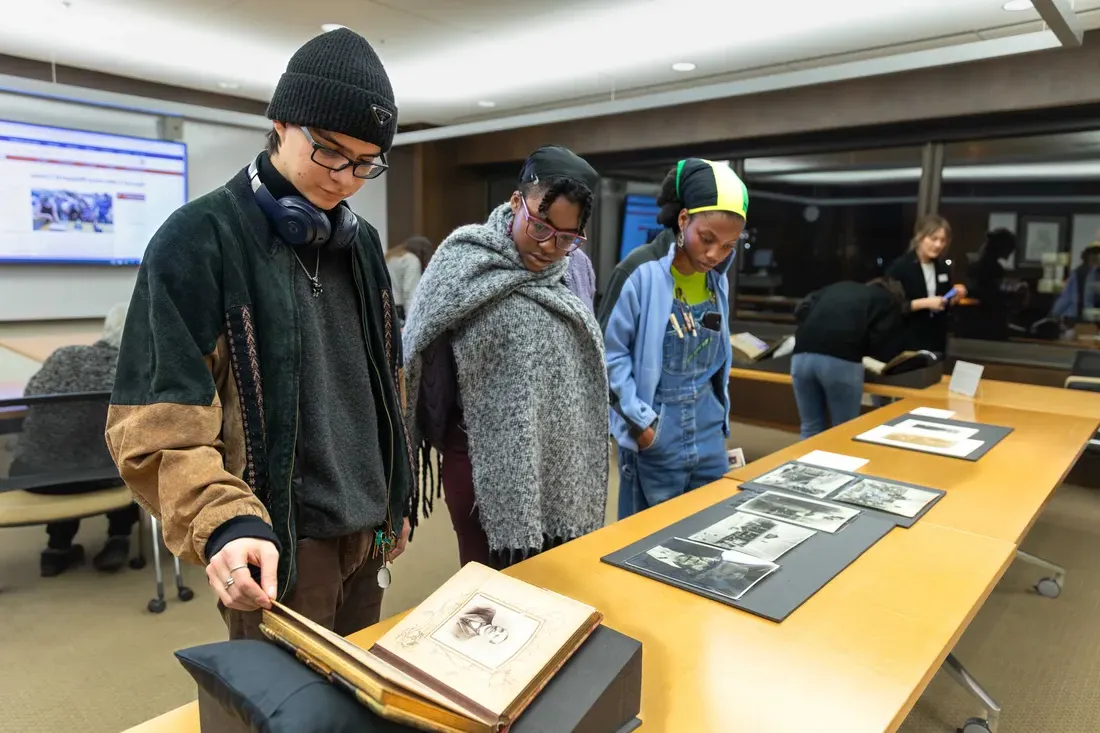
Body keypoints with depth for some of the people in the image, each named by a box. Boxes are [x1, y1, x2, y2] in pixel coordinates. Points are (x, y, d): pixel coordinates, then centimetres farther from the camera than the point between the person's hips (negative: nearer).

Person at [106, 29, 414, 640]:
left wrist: (397, 500, 15)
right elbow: (158, 423, -16)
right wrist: (225, 521, -32)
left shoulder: (361, 243, 7)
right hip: (278, 543, -6)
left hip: (367, 531, 7)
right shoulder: (200, 239, -12)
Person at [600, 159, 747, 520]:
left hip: (709, 433, 6)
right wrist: (640, 421, -14)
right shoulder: (642, 271, -15)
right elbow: (609, 353, -13)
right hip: (656, 435, -6)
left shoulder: (717, 278, 4)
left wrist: (720, 410, 12)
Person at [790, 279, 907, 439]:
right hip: (841, 361, -4)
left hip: (802, 354, 4)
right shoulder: (890, 303, 20)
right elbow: (885, 351, 10)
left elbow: (801, 310, 23)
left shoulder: (841, 286, 33)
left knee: (811, 430, 18)